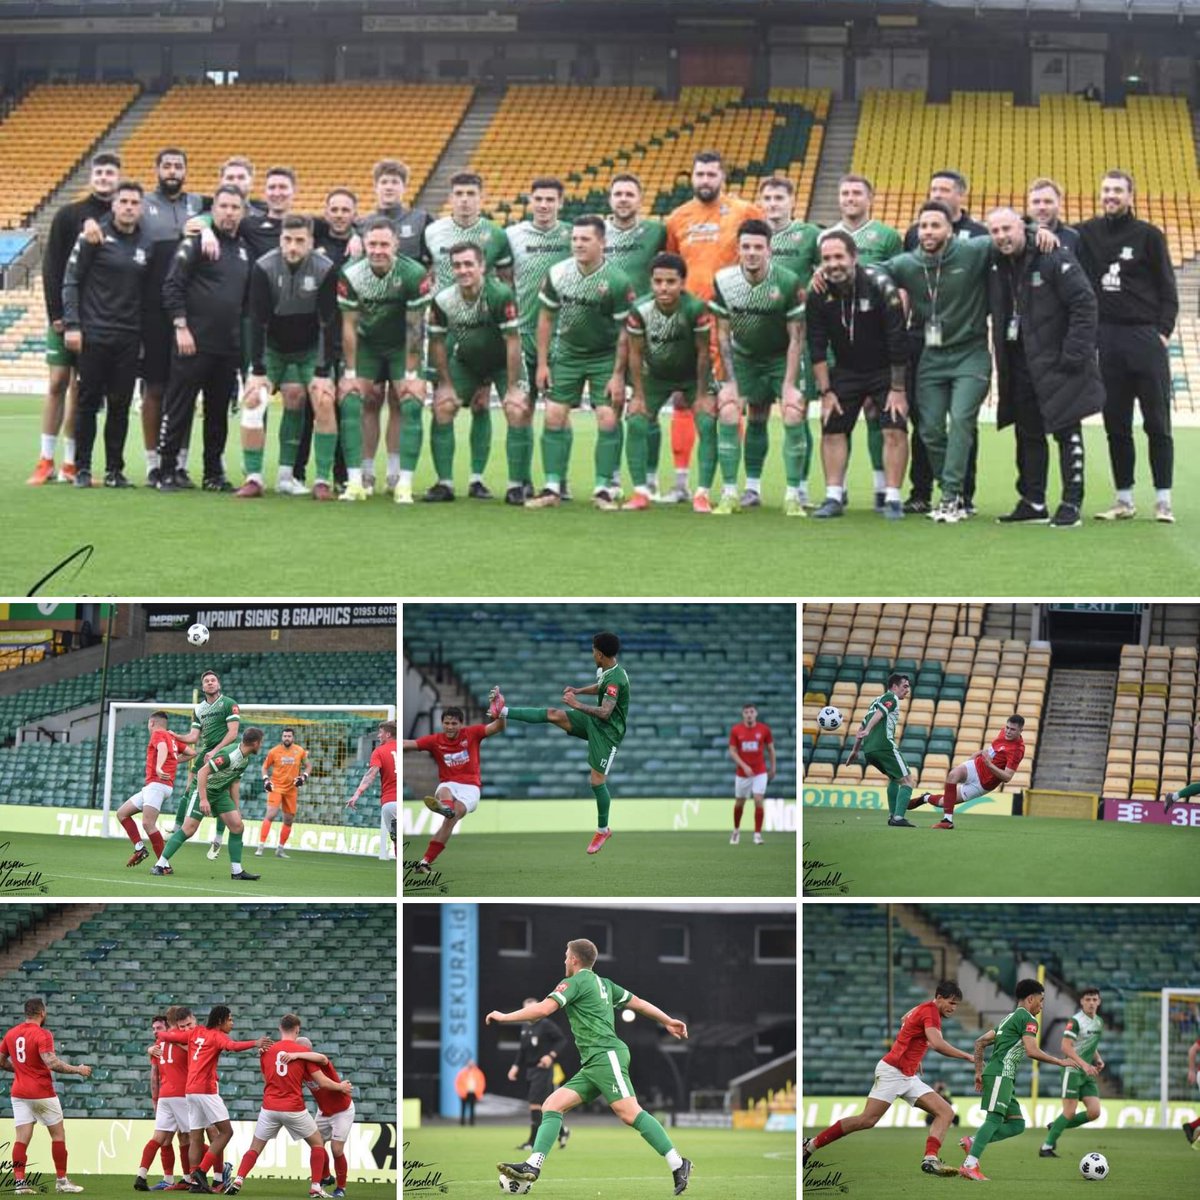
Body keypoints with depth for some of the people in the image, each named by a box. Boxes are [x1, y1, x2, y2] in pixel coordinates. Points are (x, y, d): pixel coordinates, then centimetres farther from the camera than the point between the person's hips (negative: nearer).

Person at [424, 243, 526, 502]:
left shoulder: (501, 295, -30)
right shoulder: (443, 300, -19)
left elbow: (512, 341, -25)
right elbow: (437, 342, -4)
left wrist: (513, 388, -24)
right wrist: (445, 384, -4)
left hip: (502, 361, -3)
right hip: (464, 361, 3)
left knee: (517, 411, -20)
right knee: (443, 408, -9)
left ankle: (516, 486, -10)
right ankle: (445, 483, 2)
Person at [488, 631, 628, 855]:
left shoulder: (615, 680, -28)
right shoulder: (605, 671, 3)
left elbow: (605, 712, -35)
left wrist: (577, 705, -29)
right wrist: (578, 691, 11)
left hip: (608, 732, -9)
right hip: (592, 722, 9)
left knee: (597, 781, -5)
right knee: (553, 715, -3)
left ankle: (603, 830, 12)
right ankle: (503, 712, 1)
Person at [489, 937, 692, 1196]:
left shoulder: (576, 982, -3)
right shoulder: (604, 984, 23)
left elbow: (543, 1009, -11)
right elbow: (638, 1003, 27)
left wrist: (504, 1017, -2)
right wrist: (668, 1021, 37)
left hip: (606, 1056, -10)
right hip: (593, 1065, 10)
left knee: (630, 1113, -18)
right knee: (552, 1105, 1)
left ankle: (677, 1164, -19)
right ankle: (533, 1166, -9)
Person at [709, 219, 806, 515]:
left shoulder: (788, 282, -20)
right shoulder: (724, 281, -13)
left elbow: (796, 337, -15)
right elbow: (723, 334, -5)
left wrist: (789, 384, -19)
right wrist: (729, 381, -10)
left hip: (781, 358, -2)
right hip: (743, 357, 2)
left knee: (794, 415, -17)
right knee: (728, 412, -12)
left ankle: (793, 496, -7)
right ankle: (729, 493, -2)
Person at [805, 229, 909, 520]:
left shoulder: (879, 286, -23)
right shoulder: (818, 295, -11)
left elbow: (897, 340, -20)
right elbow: (817, 347, -5)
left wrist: (898, 388, -18)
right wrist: (825, 391, -7)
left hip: (886, 371, -4)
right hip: (845, 372, 4)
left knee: (894, 429, -14)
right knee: (832, 429, -2)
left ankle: (892, 499, -11)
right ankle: (834, 497, 4)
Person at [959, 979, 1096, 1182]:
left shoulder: (1009, 1018, 25)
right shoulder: (1027, 1019, -4)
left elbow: (980, 1042, 25)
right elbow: (1032, 1051, -16)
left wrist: (979, 1071, 23)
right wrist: (1060, 1062, -7)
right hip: (1000, 1074, -10)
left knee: (1017, 1124, 5)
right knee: (994, 1119, -17)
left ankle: (972, 1143, -2)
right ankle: (970, 1165, -25)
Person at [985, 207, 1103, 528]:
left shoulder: (1055, 259, -12)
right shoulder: (997, 269, 9)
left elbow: (1084, 303, -15)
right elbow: (997, 314, 18)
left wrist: (1074, 354, -19)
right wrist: (1001, 363, 6)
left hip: (1056, 365, -7)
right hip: (1019, 366, 7)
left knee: (1067, 433, -2)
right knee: (1028, 435, 11)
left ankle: (1072, 504, 1)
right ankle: (1033, 503, 18)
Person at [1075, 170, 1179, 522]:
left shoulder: (1149, 235, 2)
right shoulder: (1087, 234, 9)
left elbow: (1168, 290, 3)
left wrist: (1164, 331, -7)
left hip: (1146, 338, -3)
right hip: (1106, 340, 3)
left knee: (1157, 423, -2)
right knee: (1116, 424, 5)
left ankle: (1163, 500, 1)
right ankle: (1124, 500, 12)